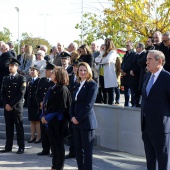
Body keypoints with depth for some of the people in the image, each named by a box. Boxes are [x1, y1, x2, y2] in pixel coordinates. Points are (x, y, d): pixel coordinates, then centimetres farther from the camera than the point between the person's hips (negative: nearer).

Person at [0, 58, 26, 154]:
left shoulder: (21, 79, -2)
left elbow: (21, 94, -10)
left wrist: (11, 105, -13)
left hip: (17, 107, -5)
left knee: (19, 127, -1)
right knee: (9, 127, 7)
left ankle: (21, 147, 3)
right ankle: (8, 147, 11)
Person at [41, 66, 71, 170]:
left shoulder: (63, 89, -14)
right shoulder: (52, 89, 11)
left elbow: (60, 107, -18)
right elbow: (47, 104, 15)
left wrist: (47, 117, -15)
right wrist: (44, 116, 2)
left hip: (58, 121, -8)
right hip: (51, 121, 8)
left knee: (58, 144, 0)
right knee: (53, 143, 13)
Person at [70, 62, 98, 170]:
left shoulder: (92, 84, -6)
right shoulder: (78, 85, 17)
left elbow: (89, 104, -14)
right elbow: (73, 103, 16)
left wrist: (78, 118, -14)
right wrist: (72, 117, 0)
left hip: (86, 122, -7)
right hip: (76, 122, 7)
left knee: (87, 151, -4)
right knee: (78, 150, 9)